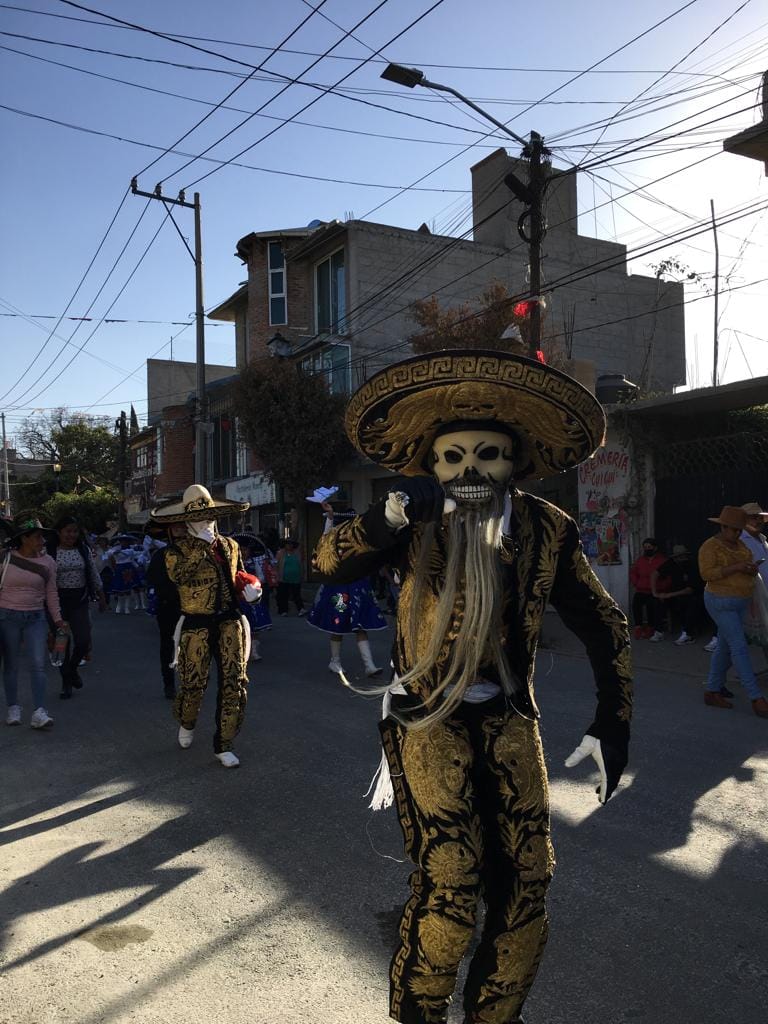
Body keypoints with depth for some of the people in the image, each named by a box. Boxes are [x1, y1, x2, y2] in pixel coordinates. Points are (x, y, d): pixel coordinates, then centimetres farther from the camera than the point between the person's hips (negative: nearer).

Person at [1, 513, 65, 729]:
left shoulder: (48, 562, 2)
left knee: (38, 664, -8)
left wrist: (57, 619, 0)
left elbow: (51, 593, 7)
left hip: (36, 618, 1)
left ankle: (39, 713, -8)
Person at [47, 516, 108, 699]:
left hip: (80, 600, 2)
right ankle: (66, 680, 18)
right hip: (58, 600, -2)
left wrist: (101, 597, 15)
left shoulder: (84, 550, 5)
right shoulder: (49, 552, -5)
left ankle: (72, 669, 27)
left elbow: (94, 575, 12)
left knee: (83, 641, -3)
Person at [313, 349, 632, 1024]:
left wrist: (613, 726, -3)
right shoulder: (417, 522, -7)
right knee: (449, 877, -14)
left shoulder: (547, 529, -4)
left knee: (526, 884, 3)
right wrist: (390, 517, -39)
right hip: (427, 716, -2)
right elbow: (329, 563, -20)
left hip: (507, 719, 3)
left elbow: (604, 627, 3)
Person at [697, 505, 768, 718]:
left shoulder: (740, 545, 12)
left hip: (739, 603, 8)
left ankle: (712, 692, 20)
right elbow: (707, 573, -21)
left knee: (725, 648, 11)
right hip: (721, 603, -8)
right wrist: (736, 567, -25)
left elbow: (749, 568, 20)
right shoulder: (710, 546, -12)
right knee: (739, 647, -10)